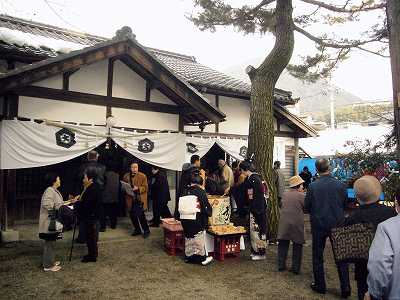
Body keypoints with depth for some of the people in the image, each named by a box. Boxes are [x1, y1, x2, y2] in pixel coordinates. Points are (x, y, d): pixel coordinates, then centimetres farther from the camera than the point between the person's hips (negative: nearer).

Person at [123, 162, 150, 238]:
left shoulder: (142, 176, -4)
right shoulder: (126, 176, 8)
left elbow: (145, 187, -6)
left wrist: (138, 188, -22)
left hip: (139, 199, -5)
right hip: (130, 199, 5)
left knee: (140, 215, -9)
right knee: (132, 215, 10)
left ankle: (146, 231, 6)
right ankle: (137, 230, 28)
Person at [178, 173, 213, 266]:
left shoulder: (185, 191, 3)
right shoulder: (201, 192, -9)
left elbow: (180, 207, 8)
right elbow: (206, 206, -8)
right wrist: (209, 212, 12)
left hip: (185, 220, 4)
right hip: (197, 220, -4)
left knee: (188, 237, 16)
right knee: (199, 238, 6)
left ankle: (188, 256, 26)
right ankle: (202, 258, 14)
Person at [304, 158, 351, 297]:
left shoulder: (312, 186, -15)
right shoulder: (340, 185, -11)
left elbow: (306, 208, -7)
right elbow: (345, 204, 3)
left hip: (318, 225, -1)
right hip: (337, 224, 2)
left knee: (318, 256, 13)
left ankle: (320, 285, 23)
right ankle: (345, 288, 20)